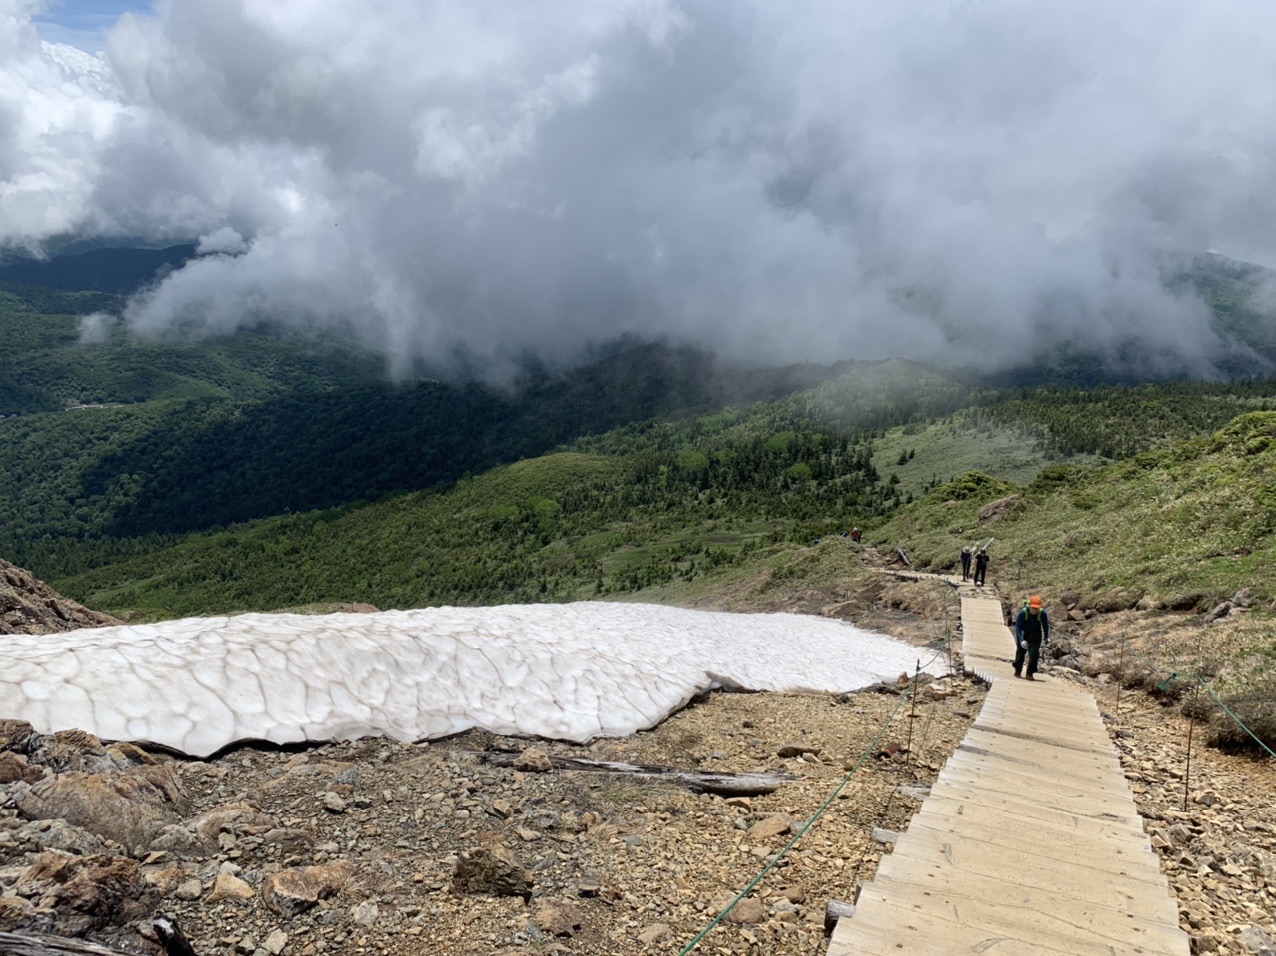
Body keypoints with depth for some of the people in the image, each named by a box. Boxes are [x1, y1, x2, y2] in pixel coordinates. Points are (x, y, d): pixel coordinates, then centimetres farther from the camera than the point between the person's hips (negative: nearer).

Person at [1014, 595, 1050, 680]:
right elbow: (1018, 627, -27)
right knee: (1020, 652, 12)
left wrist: (1046, 637, 6)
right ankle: (1017, 672, 32)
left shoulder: (1042, 613, -23)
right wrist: (1021, 640, -37)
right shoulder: (1023, 612, -29)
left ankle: (1030, 674, 2)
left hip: (1035, 637, 1)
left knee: (1034, 654, -12)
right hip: (1023, 635, 0)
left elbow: (1046, 625, -3)